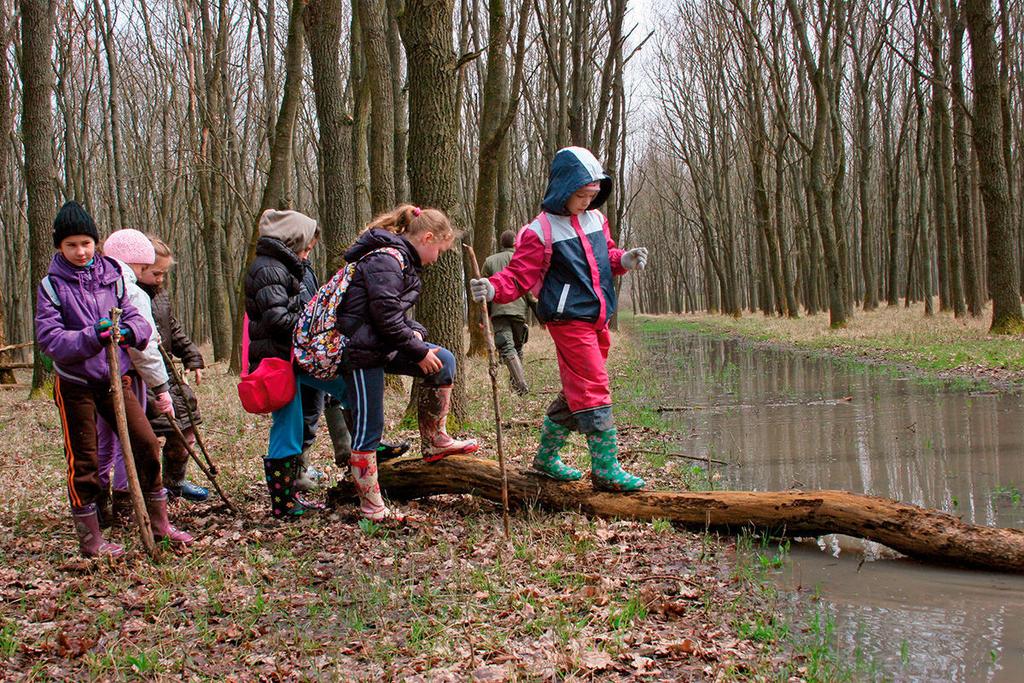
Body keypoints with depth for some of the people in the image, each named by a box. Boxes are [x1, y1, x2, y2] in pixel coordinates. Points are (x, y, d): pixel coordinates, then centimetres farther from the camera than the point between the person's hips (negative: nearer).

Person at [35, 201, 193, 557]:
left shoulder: (112, 275, 4)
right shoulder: (52, 285, -6)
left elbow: (137, 318, 3)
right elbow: (49, 338, -14)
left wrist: (128, 331, -21)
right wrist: (92, 336, -30)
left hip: (115, 378, 3)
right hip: (75, 384, -3)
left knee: (146, 442, 0)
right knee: (83, 461, 4)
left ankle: (159, 524, 14)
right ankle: (90, 538, 17)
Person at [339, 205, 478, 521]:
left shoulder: (401, 260, 13)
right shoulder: (387, 260, -19)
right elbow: (386, 315, -23)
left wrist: (416, 332, 0)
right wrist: (418, 351, -15)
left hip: (383, 344, 10)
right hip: (361, 351, -10)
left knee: (443, 362, 5)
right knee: (369, 427, -3)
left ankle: (434, 441, 11)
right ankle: (371, 505, 5)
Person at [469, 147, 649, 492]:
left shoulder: (596, 219, 12)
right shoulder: (541, 231, -9)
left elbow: (606, 255, 24)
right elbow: (519, 275, -10)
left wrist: (625, 259, 3)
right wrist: (493, 288, -28)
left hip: (597, 320, 8)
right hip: (569, 319, -8)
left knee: (577, 391, 15)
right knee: (594, 390, -11)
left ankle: (546, 457, 29)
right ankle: (606, 470, -6)